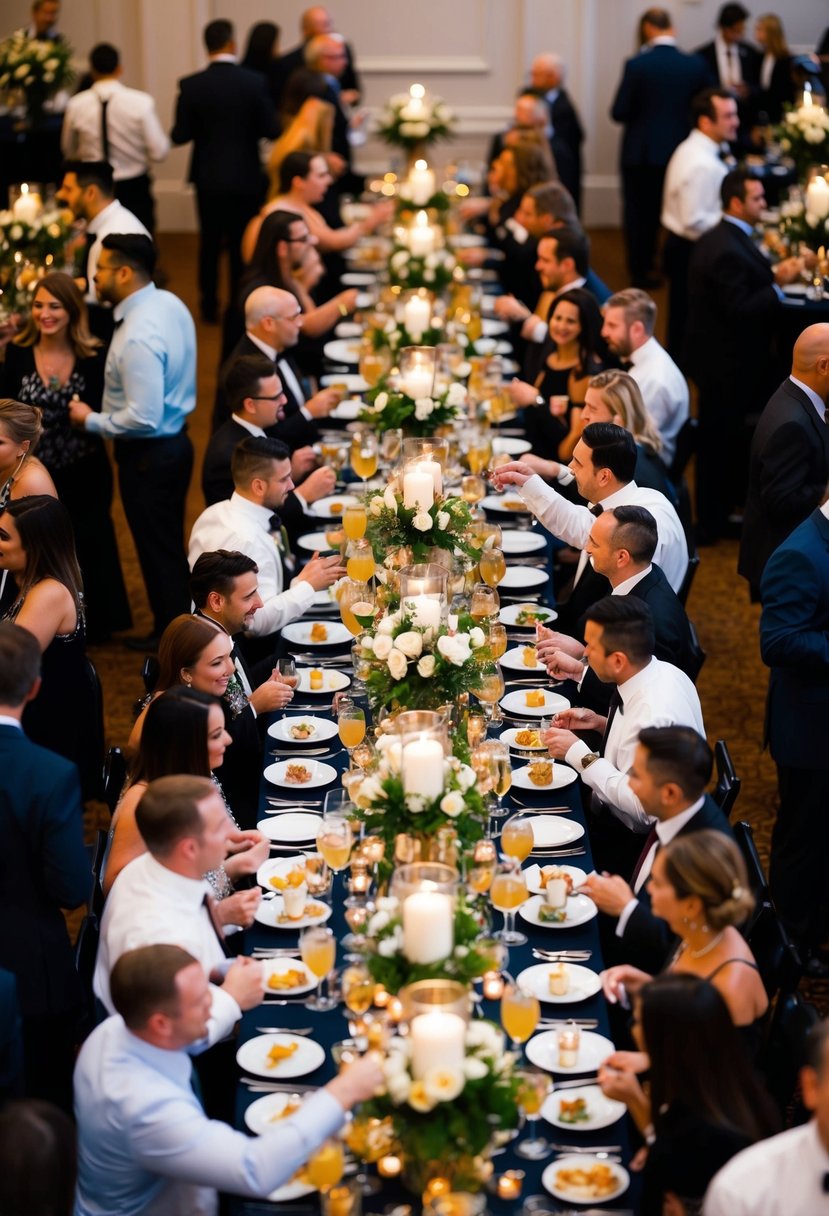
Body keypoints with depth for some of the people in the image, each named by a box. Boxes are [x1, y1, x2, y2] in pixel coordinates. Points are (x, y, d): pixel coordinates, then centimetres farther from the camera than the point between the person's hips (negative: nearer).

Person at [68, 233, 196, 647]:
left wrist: (91, 421, -17)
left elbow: (143, 418, -31)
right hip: (175, 439, 9)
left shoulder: (138, 336, -30)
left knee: (156, 547, 9)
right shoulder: (170, 303, -1)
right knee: (169, 543, 23)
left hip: (148, 455, -9)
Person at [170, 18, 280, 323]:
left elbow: (180, 135, -9)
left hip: (208, 177, 1)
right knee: (242, 244, 11)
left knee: (210, 241, 16)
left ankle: (209, 306, 22)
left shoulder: (191, 85, -11)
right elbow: (271, 130, -10)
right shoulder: (254, 81, -13)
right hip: (246, 178, -1)